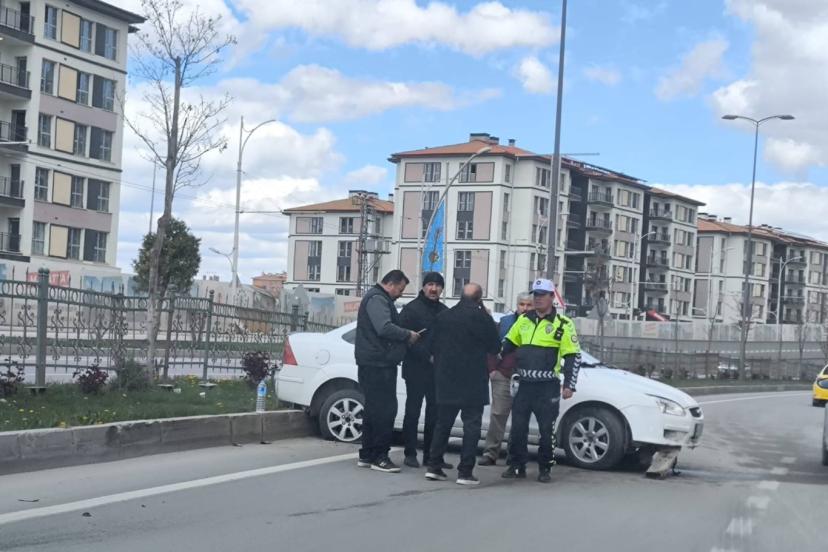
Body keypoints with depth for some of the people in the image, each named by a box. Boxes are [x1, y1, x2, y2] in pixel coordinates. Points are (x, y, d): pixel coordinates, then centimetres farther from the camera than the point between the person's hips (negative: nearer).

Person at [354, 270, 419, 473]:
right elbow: (384, 328, -25)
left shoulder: (380, 299, 23)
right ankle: (379, 456, -8)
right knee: (385, 409, -10)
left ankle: (367, 455, 19)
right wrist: (408, 335, -14)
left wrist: (405, 336, 12)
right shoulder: (376, 299, -12)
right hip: (377, 364, -11)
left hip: (378, 363, 11)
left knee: (374, 409, 14)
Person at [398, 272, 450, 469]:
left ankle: (431, 455, 12)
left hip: (437, 371, 5)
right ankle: (410, 454, 5)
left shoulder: (445, 312, 13)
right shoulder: (412, 309, -2)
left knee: (435, 413, 6)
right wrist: (428, 356, -16)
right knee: (412, 412, 0)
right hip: (416, 370, -5)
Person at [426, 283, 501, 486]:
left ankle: (434, 467, 12)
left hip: (446, 380, 5)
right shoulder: (482, 317, -11)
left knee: (443, 423, 14)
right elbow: (495, 347, -3)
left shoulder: (444, 317, 7)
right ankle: (465, 472, -4)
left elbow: (434, 347, 10)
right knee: (471, 425, 0)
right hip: (473, 382, -5)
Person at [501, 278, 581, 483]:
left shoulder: (563, 325, -4)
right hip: (525, 384, 4)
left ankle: (544, 469, 13)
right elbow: (508, 344, 22)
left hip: (548, 387, -4)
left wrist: (569, 385, -10)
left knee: (547, 430, 1)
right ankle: (516, 466, 14)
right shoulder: (524, 320, 11)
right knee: (517, 428, 5)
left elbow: (573, 356, -5)